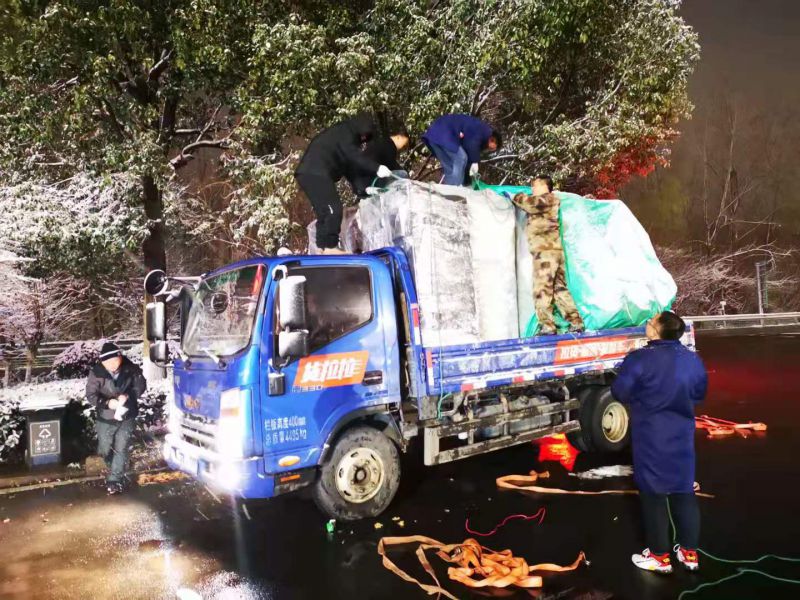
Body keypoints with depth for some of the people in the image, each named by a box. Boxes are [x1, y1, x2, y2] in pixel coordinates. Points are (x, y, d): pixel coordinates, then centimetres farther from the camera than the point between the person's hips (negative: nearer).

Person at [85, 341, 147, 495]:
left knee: (121, 448, 0)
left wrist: (128, 395, -23)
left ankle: (114, 479, 11)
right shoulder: (96, 372, -17)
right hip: (106, 418, 1)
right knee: (105, 449, 14)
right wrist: (107, 402, -26)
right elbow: (91, 395, -10)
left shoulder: (130, 369, -16)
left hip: (127, 416, -1)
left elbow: (141, 385, -5)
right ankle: (115, 469, 43)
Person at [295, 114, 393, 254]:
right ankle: (330, 247, -18)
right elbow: (355, 156, -19)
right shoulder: (345, 133, -4)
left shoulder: (342, 133, 27)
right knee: (334, 209, -16)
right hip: (316, 173, -11)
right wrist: (376, 168, -23)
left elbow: (349, 164, 26)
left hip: (309, 173, 11)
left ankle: (323, 247, 12)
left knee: (325, 212, 12)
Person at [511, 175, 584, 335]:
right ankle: (576, 322, 8)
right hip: (555, 250, 10)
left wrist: (516, 196, -1)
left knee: (542, 289, -10)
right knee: (560, 288, 9)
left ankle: (547, 326, -11)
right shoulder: (545, 202, 26)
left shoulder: (548, 199, -3)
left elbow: (532, 204, -16)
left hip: (546, 251, -10)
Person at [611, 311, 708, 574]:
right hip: (682, 436, 5)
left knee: (653, 494, 6)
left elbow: (620, 392, -12)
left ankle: (659, 556, 16)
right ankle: (689, 552, 26)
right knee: (684, 493, 16)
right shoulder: (693, 359, 1)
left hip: (651, 439, -5)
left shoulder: (640, 359, -18)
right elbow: (699, 394, 14)